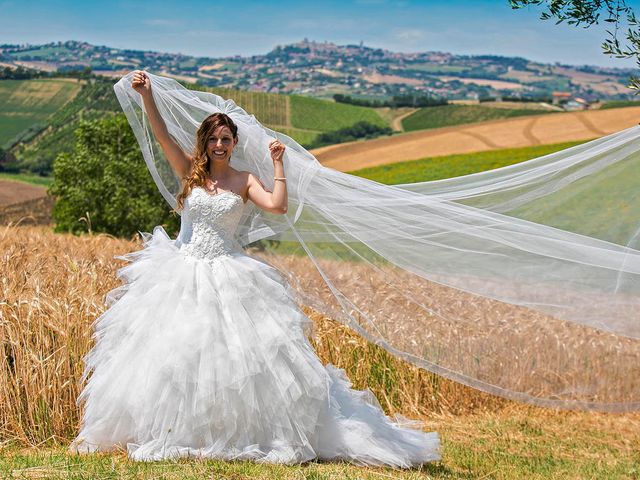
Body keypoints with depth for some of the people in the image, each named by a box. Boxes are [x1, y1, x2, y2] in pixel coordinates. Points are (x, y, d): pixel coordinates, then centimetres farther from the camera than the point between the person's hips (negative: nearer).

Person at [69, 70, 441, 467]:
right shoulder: (190, 171, 4)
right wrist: (147, 96, -18)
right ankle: (175, 432, 12)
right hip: (183, 273, 1)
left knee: (238, 352, -6)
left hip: (229, 277, -1)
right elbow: (163, 136, -7)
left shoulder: (244, 180, 3)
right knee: (174, 352, 0)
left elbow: (278, 206, -13)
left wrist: (279, 165, -11)